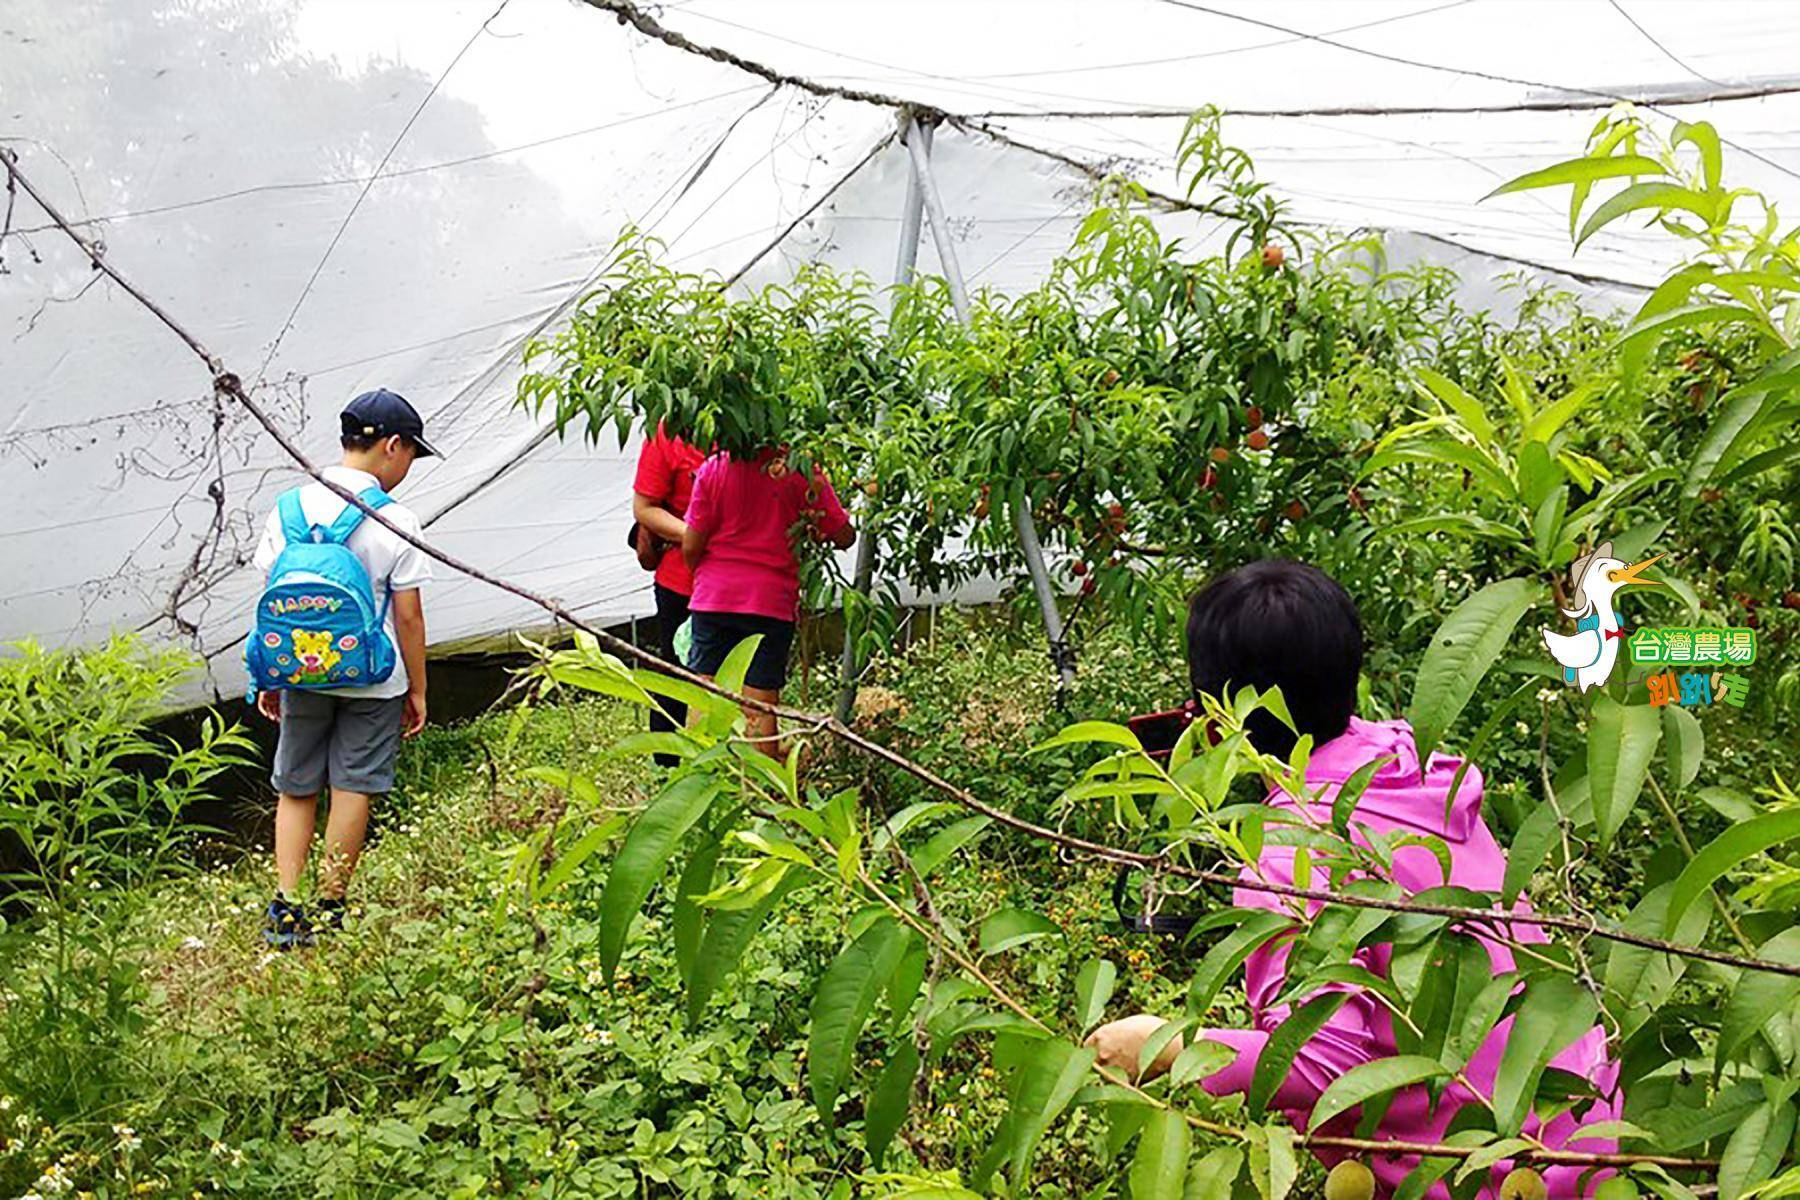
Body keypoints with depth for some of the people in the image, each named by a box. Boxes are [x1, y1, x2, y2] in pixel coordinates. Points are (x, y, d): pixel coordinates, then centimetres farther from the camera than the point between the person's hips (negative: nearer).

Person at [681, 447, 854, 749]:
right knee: (760, 705, 5)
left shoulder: (713, 469, -6)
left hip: (713, 598, 1)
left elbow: (690, 546, -3)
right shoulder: (802, 472, -8)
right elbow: (845, 536, -3)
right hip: (772, 600, -1)